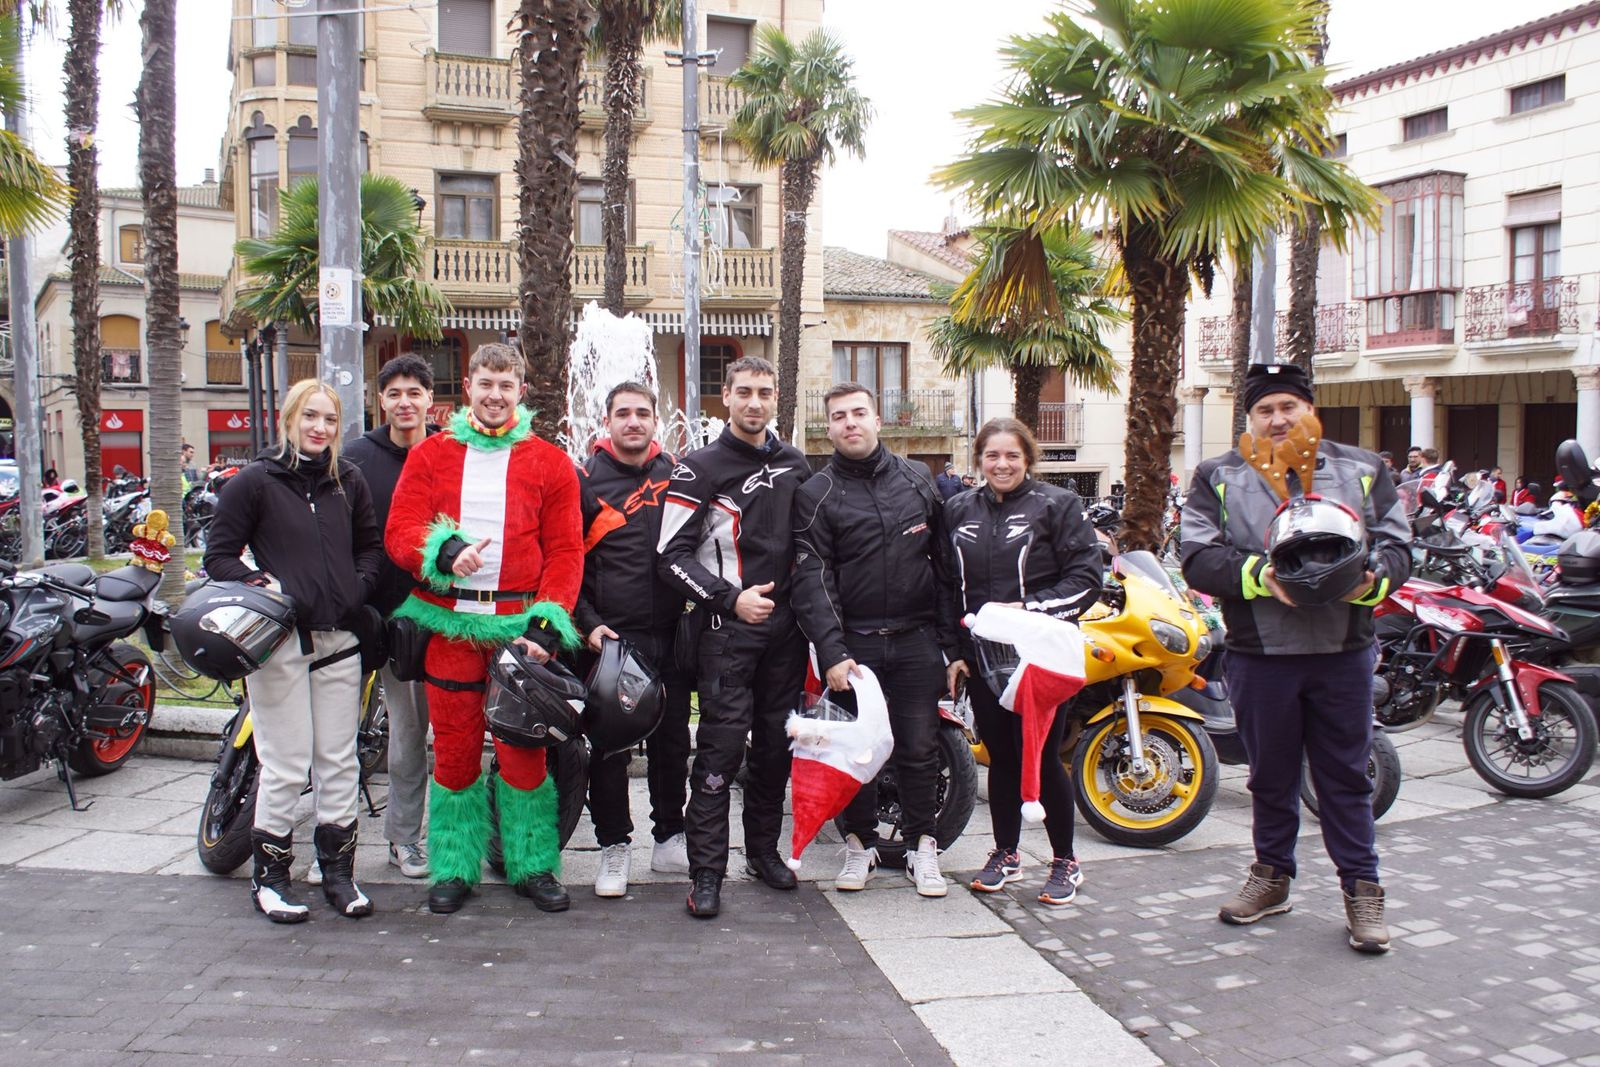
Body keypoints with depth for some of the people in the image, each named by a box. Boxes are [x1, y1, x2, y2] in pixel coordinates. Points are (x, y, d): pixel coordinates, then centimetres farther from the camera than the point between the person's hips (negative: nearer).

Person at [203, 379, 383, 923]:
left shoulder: (348, 480, 11)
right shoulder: (256, 481, -1)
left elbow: (371, 544, 20)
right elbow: (219, 554, -1)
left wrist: (360, 587, 2)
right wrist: (258, 585, -17)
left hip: (338, 639, 4)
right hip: (279, 640, -4)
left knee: (340, 764, 9)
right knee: (286, 767, -1)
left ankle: (338, 871, 20)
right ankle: (269, 875, 15)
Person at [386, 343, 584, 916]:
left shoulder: (550, 462, 6)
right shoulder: (430, 454, 9)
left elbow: (565, 551, 2)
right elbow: (399, 531, 1)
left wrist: (547, 624, -9)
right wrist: (444, 551, -19)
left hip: (519, 624, -1)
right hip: (448, 623, 1)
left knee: (523, 747, 3)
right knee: (454, 749, 7)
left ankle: (532, 865, 17)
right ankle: (454, 868, 20)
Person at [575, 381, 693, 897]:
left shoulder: (677, 475, 9)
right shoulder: (586, 480, 0)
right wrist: (589, 623, -9)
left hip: (670, 636, 3)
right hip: (608, 639, -3)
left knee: (673, 739, 11)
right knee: (609, 745, 2)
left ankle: (670, 839, 26)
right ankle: (614, 847, 16)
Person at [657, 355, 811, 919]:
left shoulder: (794, 464, 12)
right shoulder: (700, 468, -4)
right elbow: (673, 556, -7)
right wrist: (731, 599, -16)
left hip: (785, 625, 5)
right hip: (727, 626, -5)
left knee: (776, 741, 12)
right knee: (721, 745, -7)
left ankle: (764, 849, 26)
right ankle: (706, 871, 0)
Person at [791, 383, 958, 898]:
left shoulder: (917, 479, 9)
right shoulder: (816, 494, -1)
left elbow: (943, 561, 11)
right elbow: (813, 580, -9)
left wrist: (950, 640, 8)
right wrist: (831, 654, -18)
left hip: (917, 641, 2)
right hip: (853, 643, -2)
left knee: (920, 747, 6)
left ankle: (922, 846, 19)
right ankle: (860, 842, 23)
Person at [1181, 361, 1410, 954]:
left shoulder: (1361, 470, 7)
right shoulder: (1219, 477, 3)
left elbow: (1397, 545, 5)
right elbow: (1198, 558, -5)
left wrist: (1372, 580, -17)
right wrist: (1259, 574, -21)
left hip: (1343, 652, 0)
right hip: (1260, 655, 0)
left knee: (1347, 776, 8)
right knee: (1271, 775, 14)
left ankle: (1361, 888, 20)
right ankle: (1272, 873, 31)